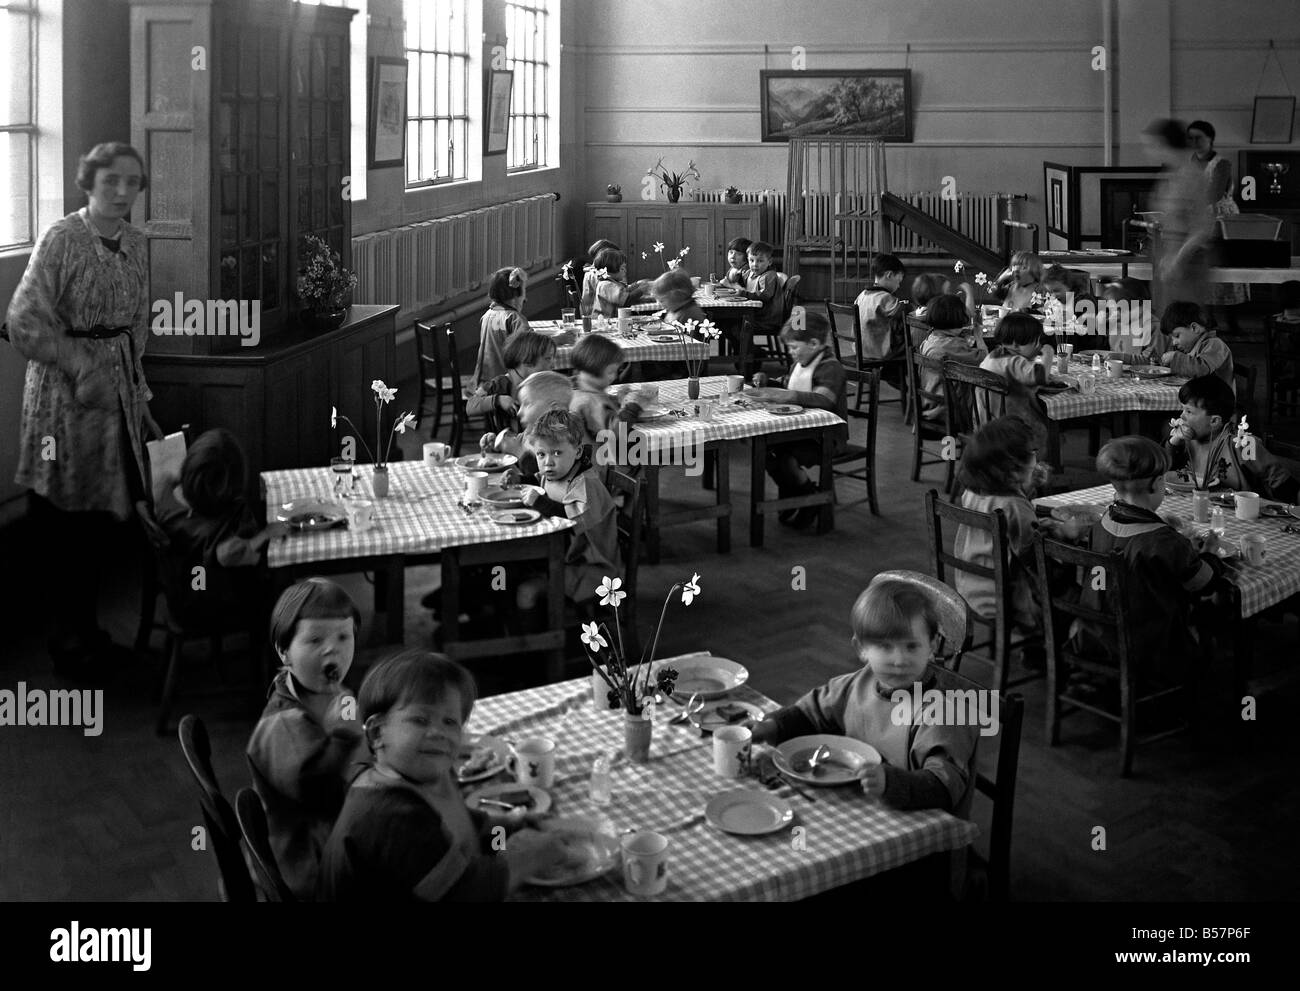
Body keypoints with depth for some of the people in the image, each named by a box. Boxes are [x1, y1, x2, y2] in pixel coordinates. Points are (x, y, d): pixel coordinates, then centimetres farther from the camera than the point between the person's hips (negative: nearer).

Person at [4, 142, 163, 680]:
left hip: (119, 389, 6)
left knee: (100, 515, 13)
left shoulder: (137, 243, 7)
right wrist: (82, 368, -17)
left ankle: (87, 630, 26)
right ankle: (68, 641, 15)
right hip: (66, 394, -6)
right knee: (65, 524, 2)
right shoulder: (61, 238, -13)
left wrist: (139, 392, 12)